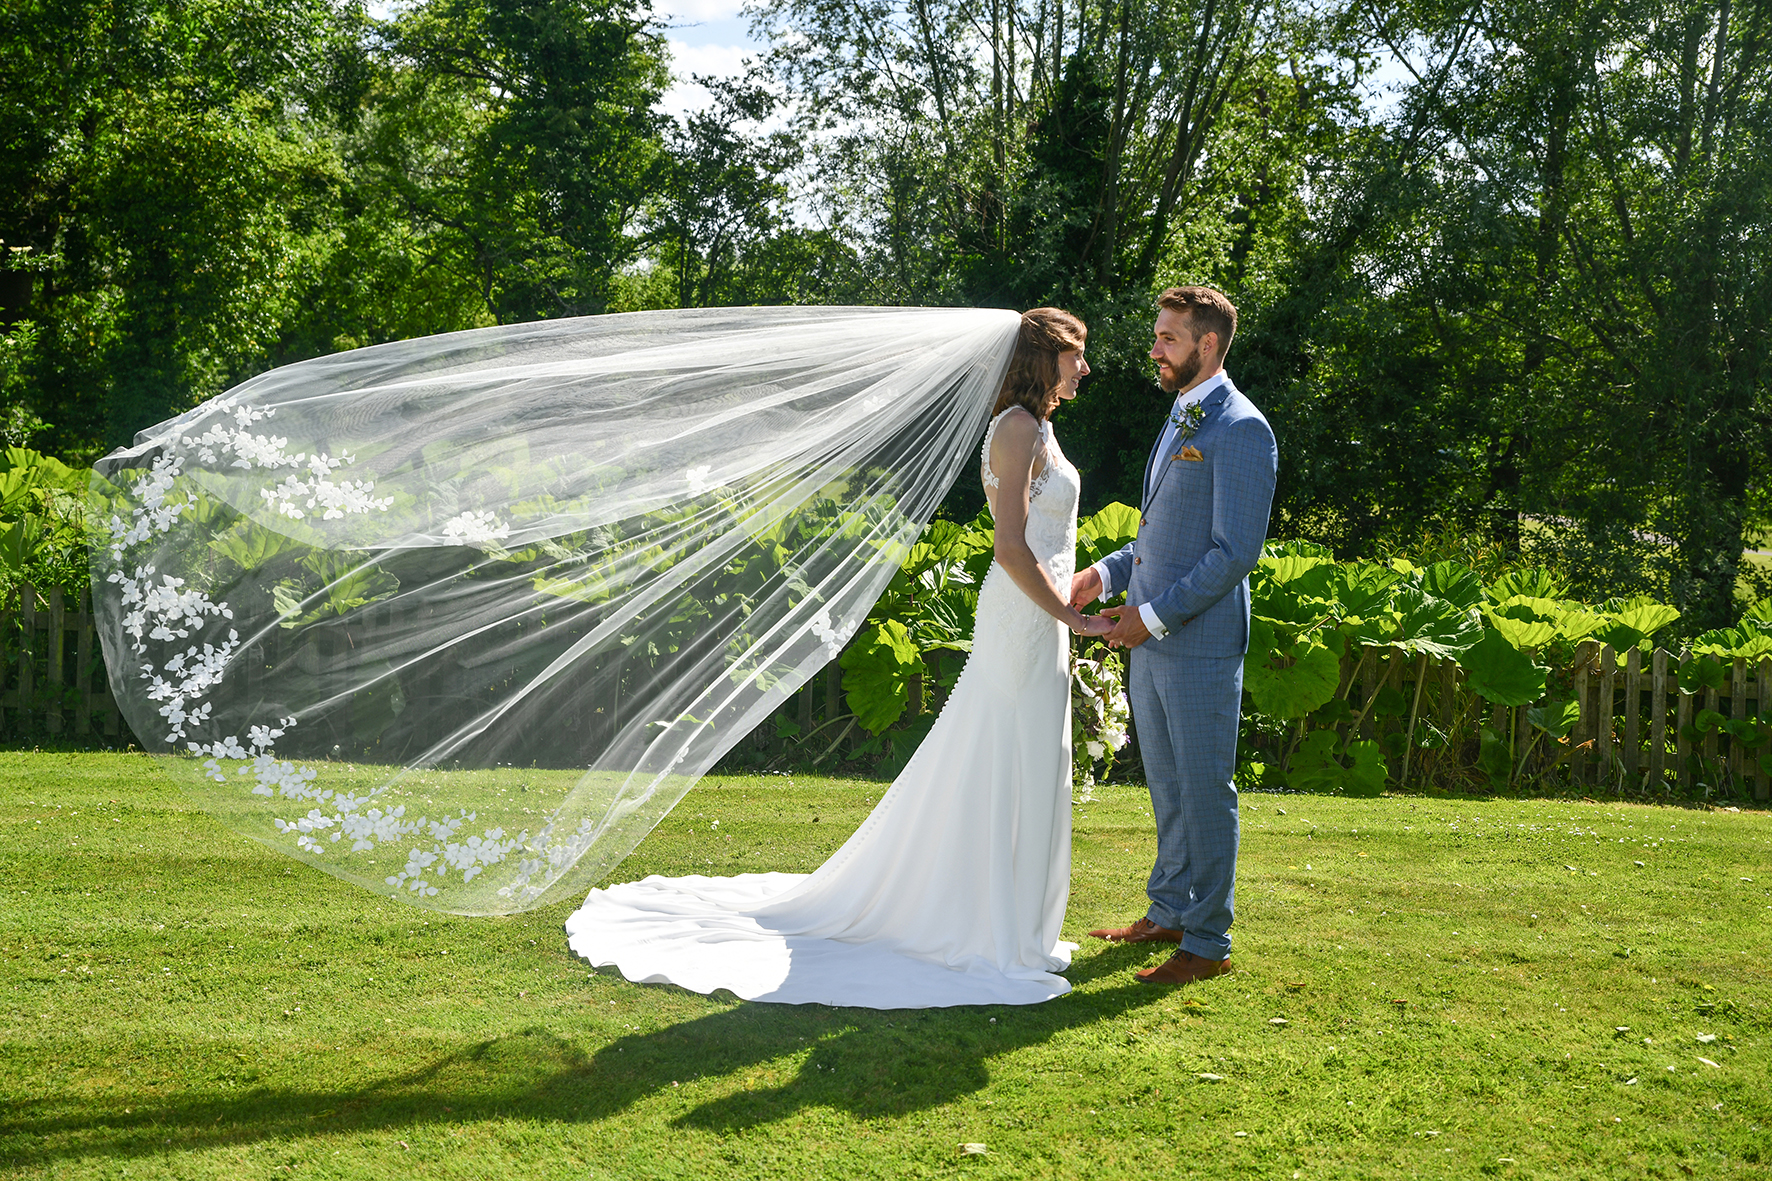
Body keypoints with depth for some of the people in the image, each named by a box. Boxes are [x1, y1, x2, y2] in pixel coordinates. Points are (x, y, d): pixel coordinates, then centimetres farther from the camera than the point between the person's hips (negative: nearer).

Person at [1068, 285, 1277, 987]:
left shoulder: (1241, 430, -13)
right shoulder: (1179, 422, 17)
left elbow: (1236, 552, -18)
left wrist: (1155, 613, -17)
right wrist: (1105, 575, 10)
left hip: (1201, 645, -9)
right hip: (1150, 641, 9)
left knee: (1205, 790, -1)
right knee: (1167, 785, 17)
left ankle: (1208, 943, 8)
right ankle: (1168, 913, 29)